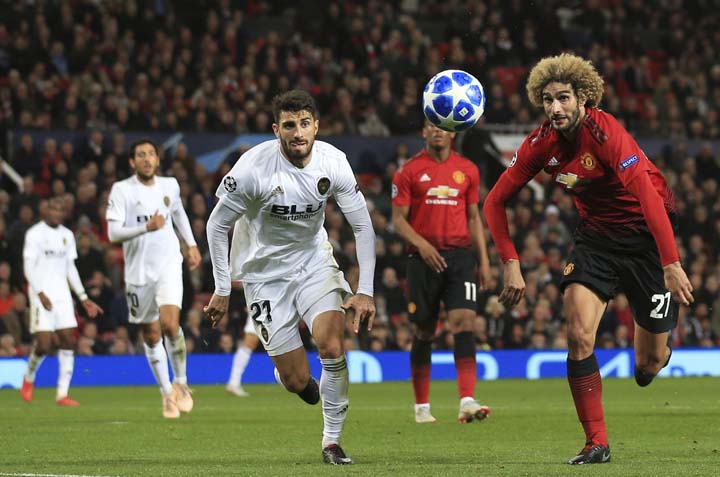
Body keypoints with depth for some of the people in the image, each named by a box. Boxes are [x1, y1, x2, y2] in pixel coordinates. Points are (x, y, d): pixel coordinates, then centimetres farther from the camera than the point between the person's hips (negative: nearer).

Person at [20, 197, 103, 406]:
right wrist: (40, 293, -20)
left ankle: (62, 394, -2)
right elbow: (29, 267, -8)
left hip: (62, 294, 6)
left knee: (68, 341, -4)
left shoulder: (67, 235, 14)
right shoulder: (35, 234, -4)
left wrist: (84, 298, 14)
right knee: (43, 344, -12)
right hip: (42, 294, -6)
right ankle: (29, 379, 17)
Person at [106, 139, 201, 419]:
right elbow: (113, 233, -17)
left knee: (170, 324, -20)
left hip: (168, 266, 1)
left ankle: (181, 383, 0)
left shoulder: (170, 185, 5)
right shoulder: (122, 190, -8)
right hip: (138, 271, 0)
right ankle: (167, 393, 24)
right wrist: (146, 228, -29)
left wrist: (191, 244, 26)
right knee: (151, 335, 7)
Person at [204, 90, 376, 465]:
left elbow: (362, 226, -4)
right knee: (298, 381, -6)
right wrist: (222, 290, -9)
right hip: (265, 272, -2)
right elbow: (217, 225, -11)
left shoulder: (333, 162, -13)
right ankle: (286, 373, 33)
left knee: (332, 346, -21)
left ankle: (332, 440, -5)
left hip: (315, 261, 2)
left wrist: (365, 290, -10)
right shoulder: (253, 167, -22)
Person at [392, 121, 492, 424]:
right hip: (425, 258, -1)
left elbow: (473, 218, 16)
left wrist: (484, 260, 9)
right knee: (424, 331, 5)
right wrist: (421, 244, -17)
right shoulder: (409, 171, 2)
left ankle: (467, 402, -22)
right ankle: (421, 406, 16)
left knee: (464, 322, -15)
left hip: (461, 255, 1)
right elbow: (398, 219, 0)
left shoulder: (467, 170, 10)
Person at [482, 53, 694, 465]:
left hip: (646, 232, -4)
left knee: (647, 366, 4)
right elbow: (496, 200, 0)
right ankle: (597, 443, -9)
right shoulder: (542, 143, -10)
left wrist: (672, 264, -39)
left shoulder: (605, 132, -28)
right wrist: (511, 263, -9)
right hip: (597, 234, 4)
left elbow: (649, 196, -34)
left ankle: (659, 348, 44)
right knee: (579, 334, -17)